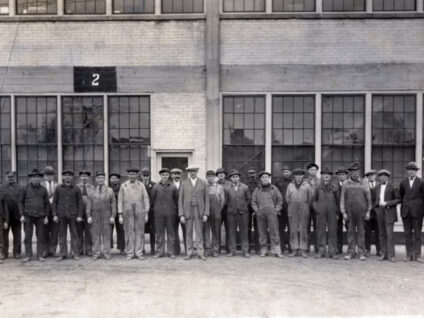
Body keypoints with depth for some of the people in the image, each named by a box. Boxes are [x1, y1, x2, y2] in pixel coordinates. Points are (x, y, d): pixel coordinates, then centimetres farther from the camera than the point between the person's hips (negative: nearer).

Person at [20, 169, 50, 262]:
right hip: (28, 216, -1)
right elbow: (21, 202, 5)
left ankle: (40, 255, 8)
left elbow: (47, 204, 8)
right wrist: (22, 215, -3)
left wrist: (46, 217, 2)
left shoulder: (43, 190, 6)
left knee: (40, 236, 2)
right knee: (28, 236, 1)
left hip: (40, 216, 1)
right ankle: (28, 255, 8)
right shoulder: (26, 189, 3)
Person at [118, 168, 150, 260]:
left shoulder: (141, 185, 5)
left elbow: (146, 199, 4)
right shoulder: (123, 185, 5)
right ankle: (130, 253, 9)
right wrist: (120, 215, -1)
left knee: (140, 232, 2)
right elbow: (120, 201, 4)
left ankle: (139, 253, 9)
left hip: (140, 211, 1)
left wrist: (146, 214, -2)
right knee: (129, 233, 2)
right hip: (127, 212, 0)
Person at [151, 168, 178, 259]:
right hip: (159, 213, 0)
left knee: (171, 233, 4)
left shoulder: (173, 187, 4)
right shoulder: (156, 186, 4)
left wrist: (176, 211, 6)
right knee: (159, 233, 4)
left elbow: (176, 200, 7)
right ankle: (159, 252, 12)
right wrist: (152, 209, 8)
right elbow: (152, 199, 9)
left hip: (170, 213, 0)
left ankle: (171, 252, 11)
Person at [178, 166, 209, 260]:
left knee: (199, 232, 1)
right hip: (187, 211, 1)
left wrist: (206, 213, -4)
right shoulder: (184, 183, 6)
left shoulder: (203, 183, 5)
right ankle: (189, 253, 12)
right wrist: (181, 214, -4)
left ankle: (200, 253, 7)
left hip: (199, 211, 0)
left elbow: (206, 199, 4)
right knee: (189, 233, 5)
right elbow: (180, 200, 4)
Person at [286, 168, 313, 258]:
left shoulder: (306, 185, 5)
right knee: (293, 230, 0)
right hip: (293, 209, 2)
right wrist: (292, 206, 12)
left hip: (304, 210, -2)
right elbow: (287, 198, 15)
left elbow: (310, 197, 8)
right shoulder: (290, 185, 10)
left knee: (303, 230, -2)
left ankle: (303, 250, 2)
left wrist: (306, 208, 9)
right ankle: (294, 250, 4)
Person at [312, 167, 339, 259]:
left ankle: (332, 252, 6)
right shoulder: (318, 187, 6)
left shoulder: (334, 187, 5)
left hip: (332, 212, 0)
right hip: (321, 213, 0)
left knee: (333, 232, 1)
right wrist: (316, 208, 3)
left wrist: (337, 212, 8)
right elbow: (314, 199, 16)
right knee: (320, 232, 2)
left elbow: (338, 200, 12)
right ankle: (321, 251, 8)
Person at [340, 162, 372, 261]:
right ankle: (351, 252, 11)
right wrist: (343, 212, 1)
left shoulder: (364, 182, 4)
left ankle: (362, 253, 8)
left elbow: (368, 197, 4)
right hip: (349, 211, 1)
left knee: (361, 231, 3)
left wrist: (368, 211, -2)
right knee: (351, 231, 4)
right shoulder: (345, 183, 6)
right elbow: (342, 198, 6)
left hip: (361, 211, -1)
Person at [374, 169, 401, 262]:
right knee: (382, 234, 6)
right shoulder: (377, 187, 13)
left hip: (389, 212, -5)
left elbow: (398, 199, -4)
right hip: (380, 212, 5)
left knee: (389, 234, -10)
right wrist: (377, 204, 3)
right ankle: (384, 254, 11)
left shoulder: (393, 187, -3)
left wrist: (387, 203, -13)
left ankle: (391, 255, -7)